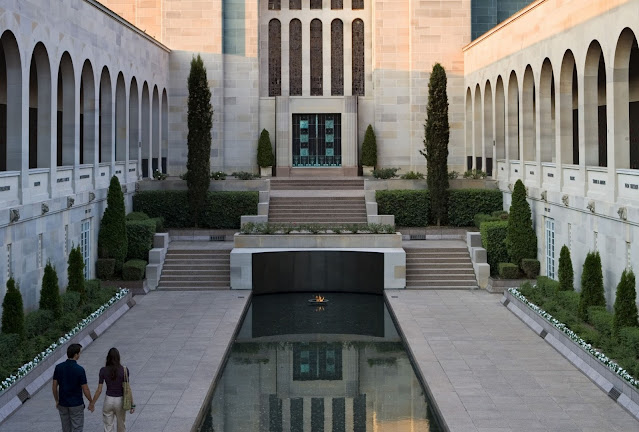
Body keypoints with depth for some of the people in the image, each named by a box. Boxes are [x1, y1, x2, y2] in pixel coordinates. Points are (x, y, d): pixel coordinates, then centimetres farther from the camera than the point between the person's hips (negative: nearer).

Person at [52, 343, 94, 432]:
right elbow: (85, 389, -13)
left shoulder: (58, 367, -6)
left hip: (63, 404, 5)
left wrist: (57, 401, 15)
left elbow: (54, 386, 1)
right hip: (76, 405, -5)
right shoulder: (80, 369, -19)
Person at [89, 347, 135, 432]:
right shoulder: (124, 370, -13)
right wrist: (131, 404, -2)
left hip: (108, 400, 0)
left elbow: (99, 390, -9)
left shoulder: (103, 371, -10)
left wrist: (92, 403, 3)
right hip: (120, 400, 0)